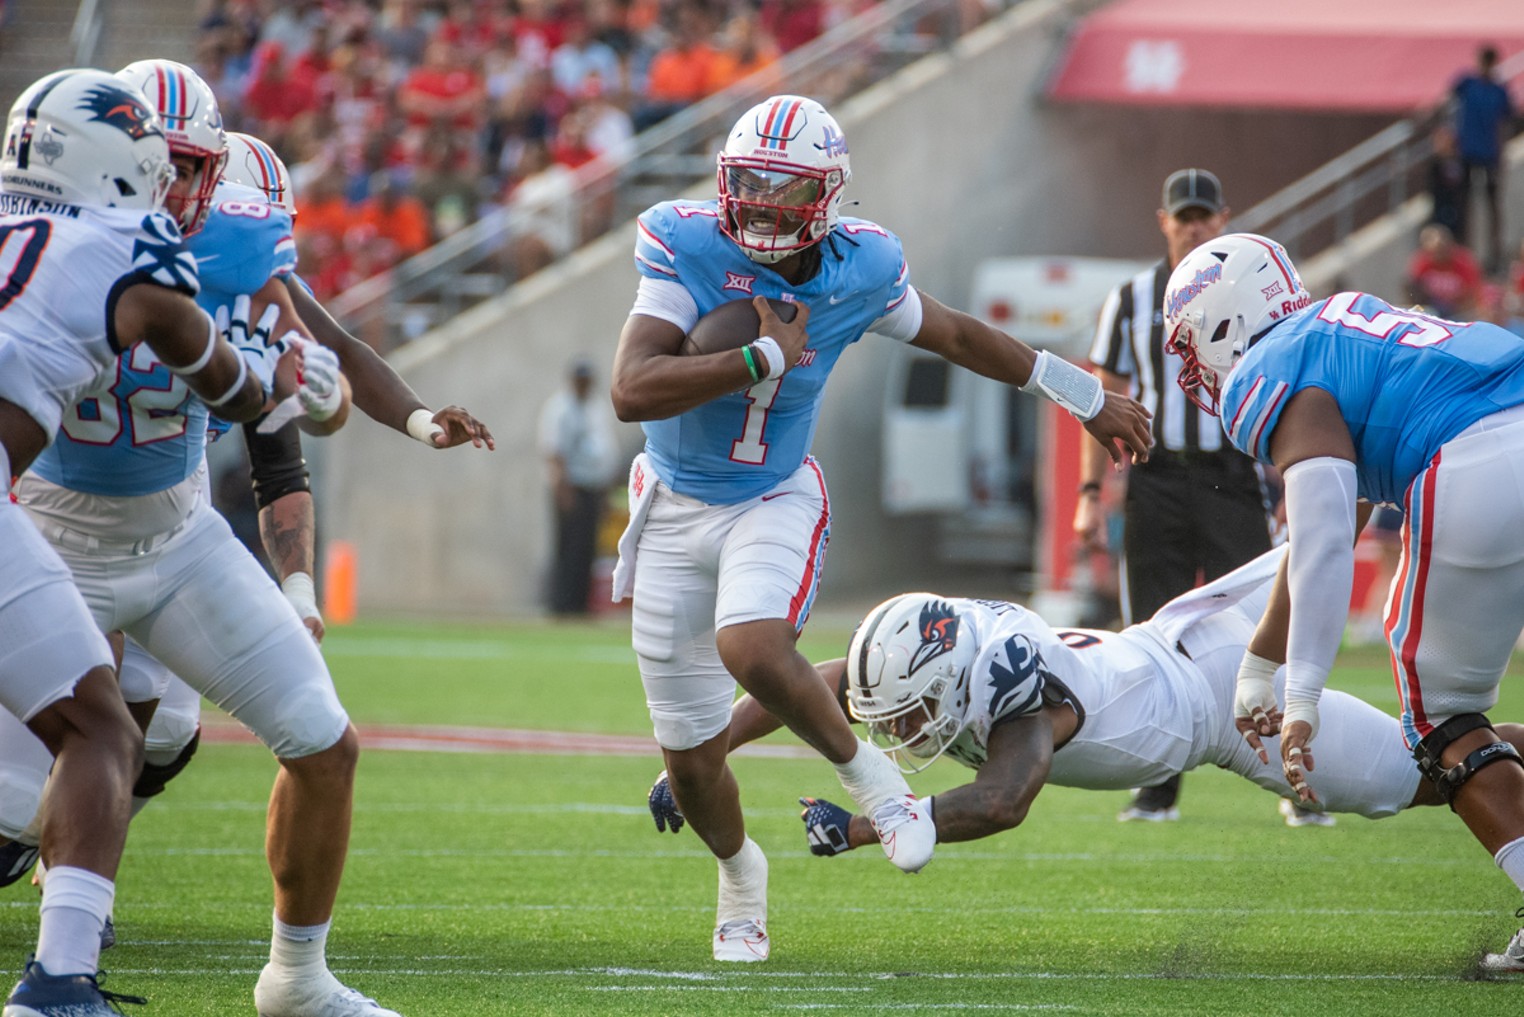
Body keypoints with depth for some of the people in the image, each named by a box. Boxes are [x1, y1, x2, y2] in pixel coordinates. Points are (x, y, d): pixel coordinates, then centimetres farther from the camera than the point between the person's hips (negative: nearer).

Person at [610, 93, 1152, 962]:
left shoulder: (859, 270, -11)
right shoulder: (689, 247, -20)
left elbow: (957, 336, 9)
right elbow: (632, 392, -31)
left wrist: (1086, 398, 18)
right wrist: (764, 356, -30)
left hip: (776, 499, 0)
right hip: (677, 505, 0)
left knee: (752, 647, -35)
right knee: (691, 759, 6)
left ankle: (862, 770, -7)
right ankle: (739, 868, 39)